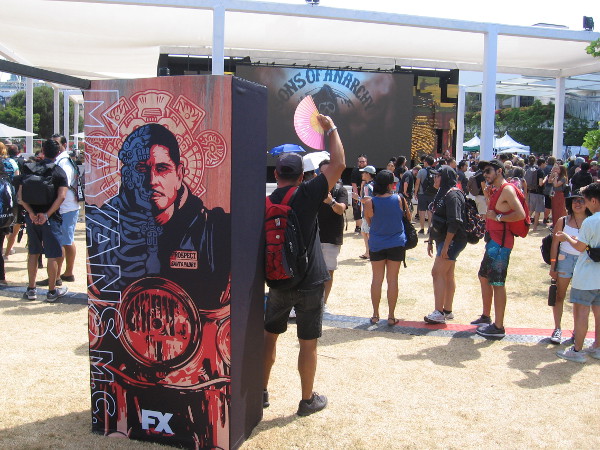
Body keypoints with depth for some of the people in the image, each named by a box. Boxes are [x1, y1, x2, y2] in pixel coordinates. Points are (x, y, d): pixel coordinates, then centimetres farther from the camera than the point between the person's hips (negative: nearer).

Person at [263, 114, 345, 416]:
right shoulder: (306, 196, -14)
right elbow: (338, 164, -12)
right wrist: (330, 128, -1)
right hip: (309, 283, -4)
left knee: (269, 335, 18)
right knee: (308, 343, 8)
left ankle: (261, 392, 28)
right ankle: (308, 400, 20)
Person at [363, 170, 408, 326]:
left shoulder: (369, 203, -13)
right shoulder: (400, 199, -10)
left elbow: (369, 222, 3)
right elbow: (408, 218, 6)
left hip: (376, 245, 0)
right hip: (397, 244, 0)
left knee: (377, 279, 10)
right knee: (392, 280, 6)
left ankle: (375, 315, 17)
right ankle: (391, 316, 11)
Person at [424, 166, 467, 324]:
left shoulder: (452, 195, -16)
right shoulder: (443, 194, 16)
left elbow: (454, 223, -23)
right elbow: (437, 220, 21)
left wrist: (446, 245, -25)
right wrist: (431, 240, 21)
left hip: (451, 240, -10)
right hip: (443, 240, 10)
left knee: (437, 273, -11)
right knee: (447, 275, 12)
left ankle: (439, 313, -7)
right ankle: (447, 311, 19)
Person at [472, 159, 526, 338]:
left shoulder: (507, 189, -14)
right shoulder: (496, 190, 16)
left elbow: (521, 214, -25)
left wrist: (497, 217, -20)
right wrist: (487, 196, 13)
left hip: (501, 242, -11)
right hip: (493, 240, 11)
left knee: (497, 283, -7)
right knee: (484, 277, 20)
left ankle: (498, 327, -1)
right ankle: (486, 317, 32)